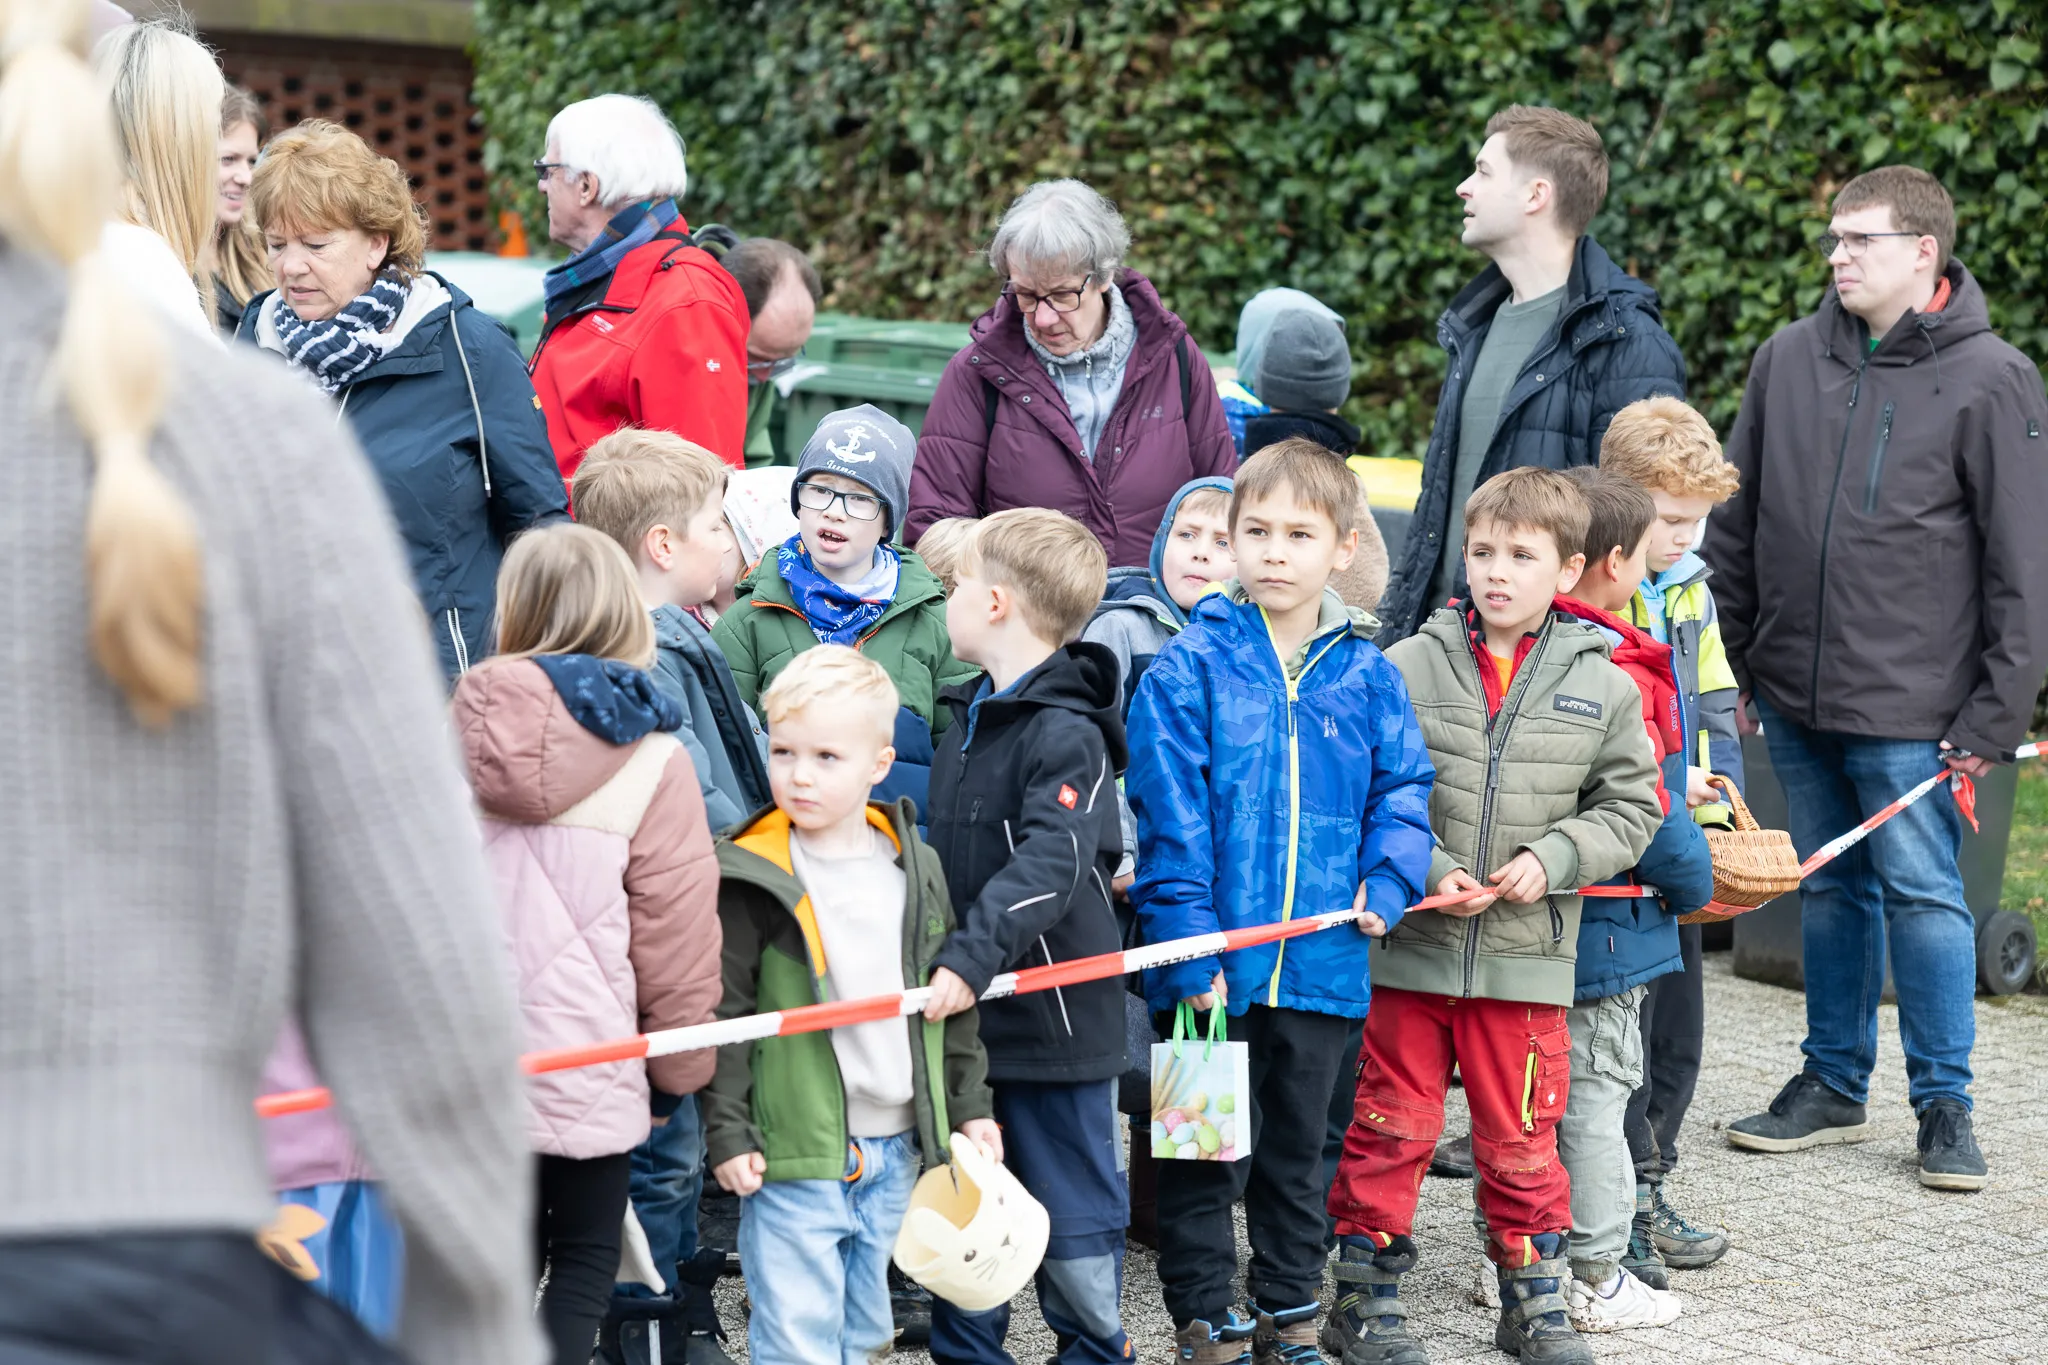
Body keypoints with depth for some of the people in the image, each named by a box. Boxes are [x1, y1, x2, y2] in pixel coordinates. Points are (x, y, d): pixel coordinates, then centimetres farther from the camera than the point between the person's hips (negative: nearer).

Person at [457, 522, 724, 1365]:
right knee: (585, 1262, 9)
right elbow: (675, 925, -6)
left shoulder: (460, 733, -1)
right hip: (586, 1055, -3)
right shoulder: (652, 760, -9)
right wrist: (683, 1061, 6)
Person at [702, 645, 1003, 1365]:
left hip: (895, 1151, 5)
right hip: (794, 1149, -5)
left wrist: (969, 1105, 13)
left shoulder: (916, 868, 5)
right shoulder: (754, 878, -10)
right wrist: (727, 1133, -11)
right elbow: (723, 1013, -8)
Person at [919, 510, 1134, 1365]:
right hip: (965, 1013, 8)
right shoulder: (969, 714, 12)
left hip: (1055, 1019, -8)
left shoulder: (1068, 734, -16)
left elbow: (1051, 865, -28)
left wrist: (971, 959, -37)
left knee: (1073, 1212, 3)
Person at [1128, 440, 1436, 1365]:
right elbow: (1168, 810, -11)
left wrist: (1385, 888, -9)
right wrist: (1190, 938, -17)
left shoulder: (1366, 674, 4)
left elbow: (1401, 790, 8)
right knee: (1203, 1146, 6)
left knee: (1297, 1147, 16)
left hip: (1320, 962, 3)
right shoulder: (1191, 665, -7)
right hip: (1212, 963, -3)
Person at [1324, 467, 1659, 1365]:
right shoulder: (1409, 668, -3)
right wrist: (1426, 872, -13)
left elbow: (1629, 808, 6)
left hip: (1527, 958, 1)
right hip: (1406, 952, -1)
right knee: (1387, 1130, 6)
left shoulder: (1600, 685, 1)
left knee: (1522, 1142, 10)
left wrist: (1552, 860, -9)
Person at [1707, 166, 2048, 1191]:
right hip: (1794, 693, 5)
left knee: (1922, 893, -1)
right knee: (1829, 889, 14)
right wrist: (1724, 663, 9)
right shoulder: (1788, 359, 7)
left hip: (1912, 706, -4)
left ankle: (1945, 1104, 12)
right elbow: (1736, 522, 14)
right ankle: (1833, 1084, 26)